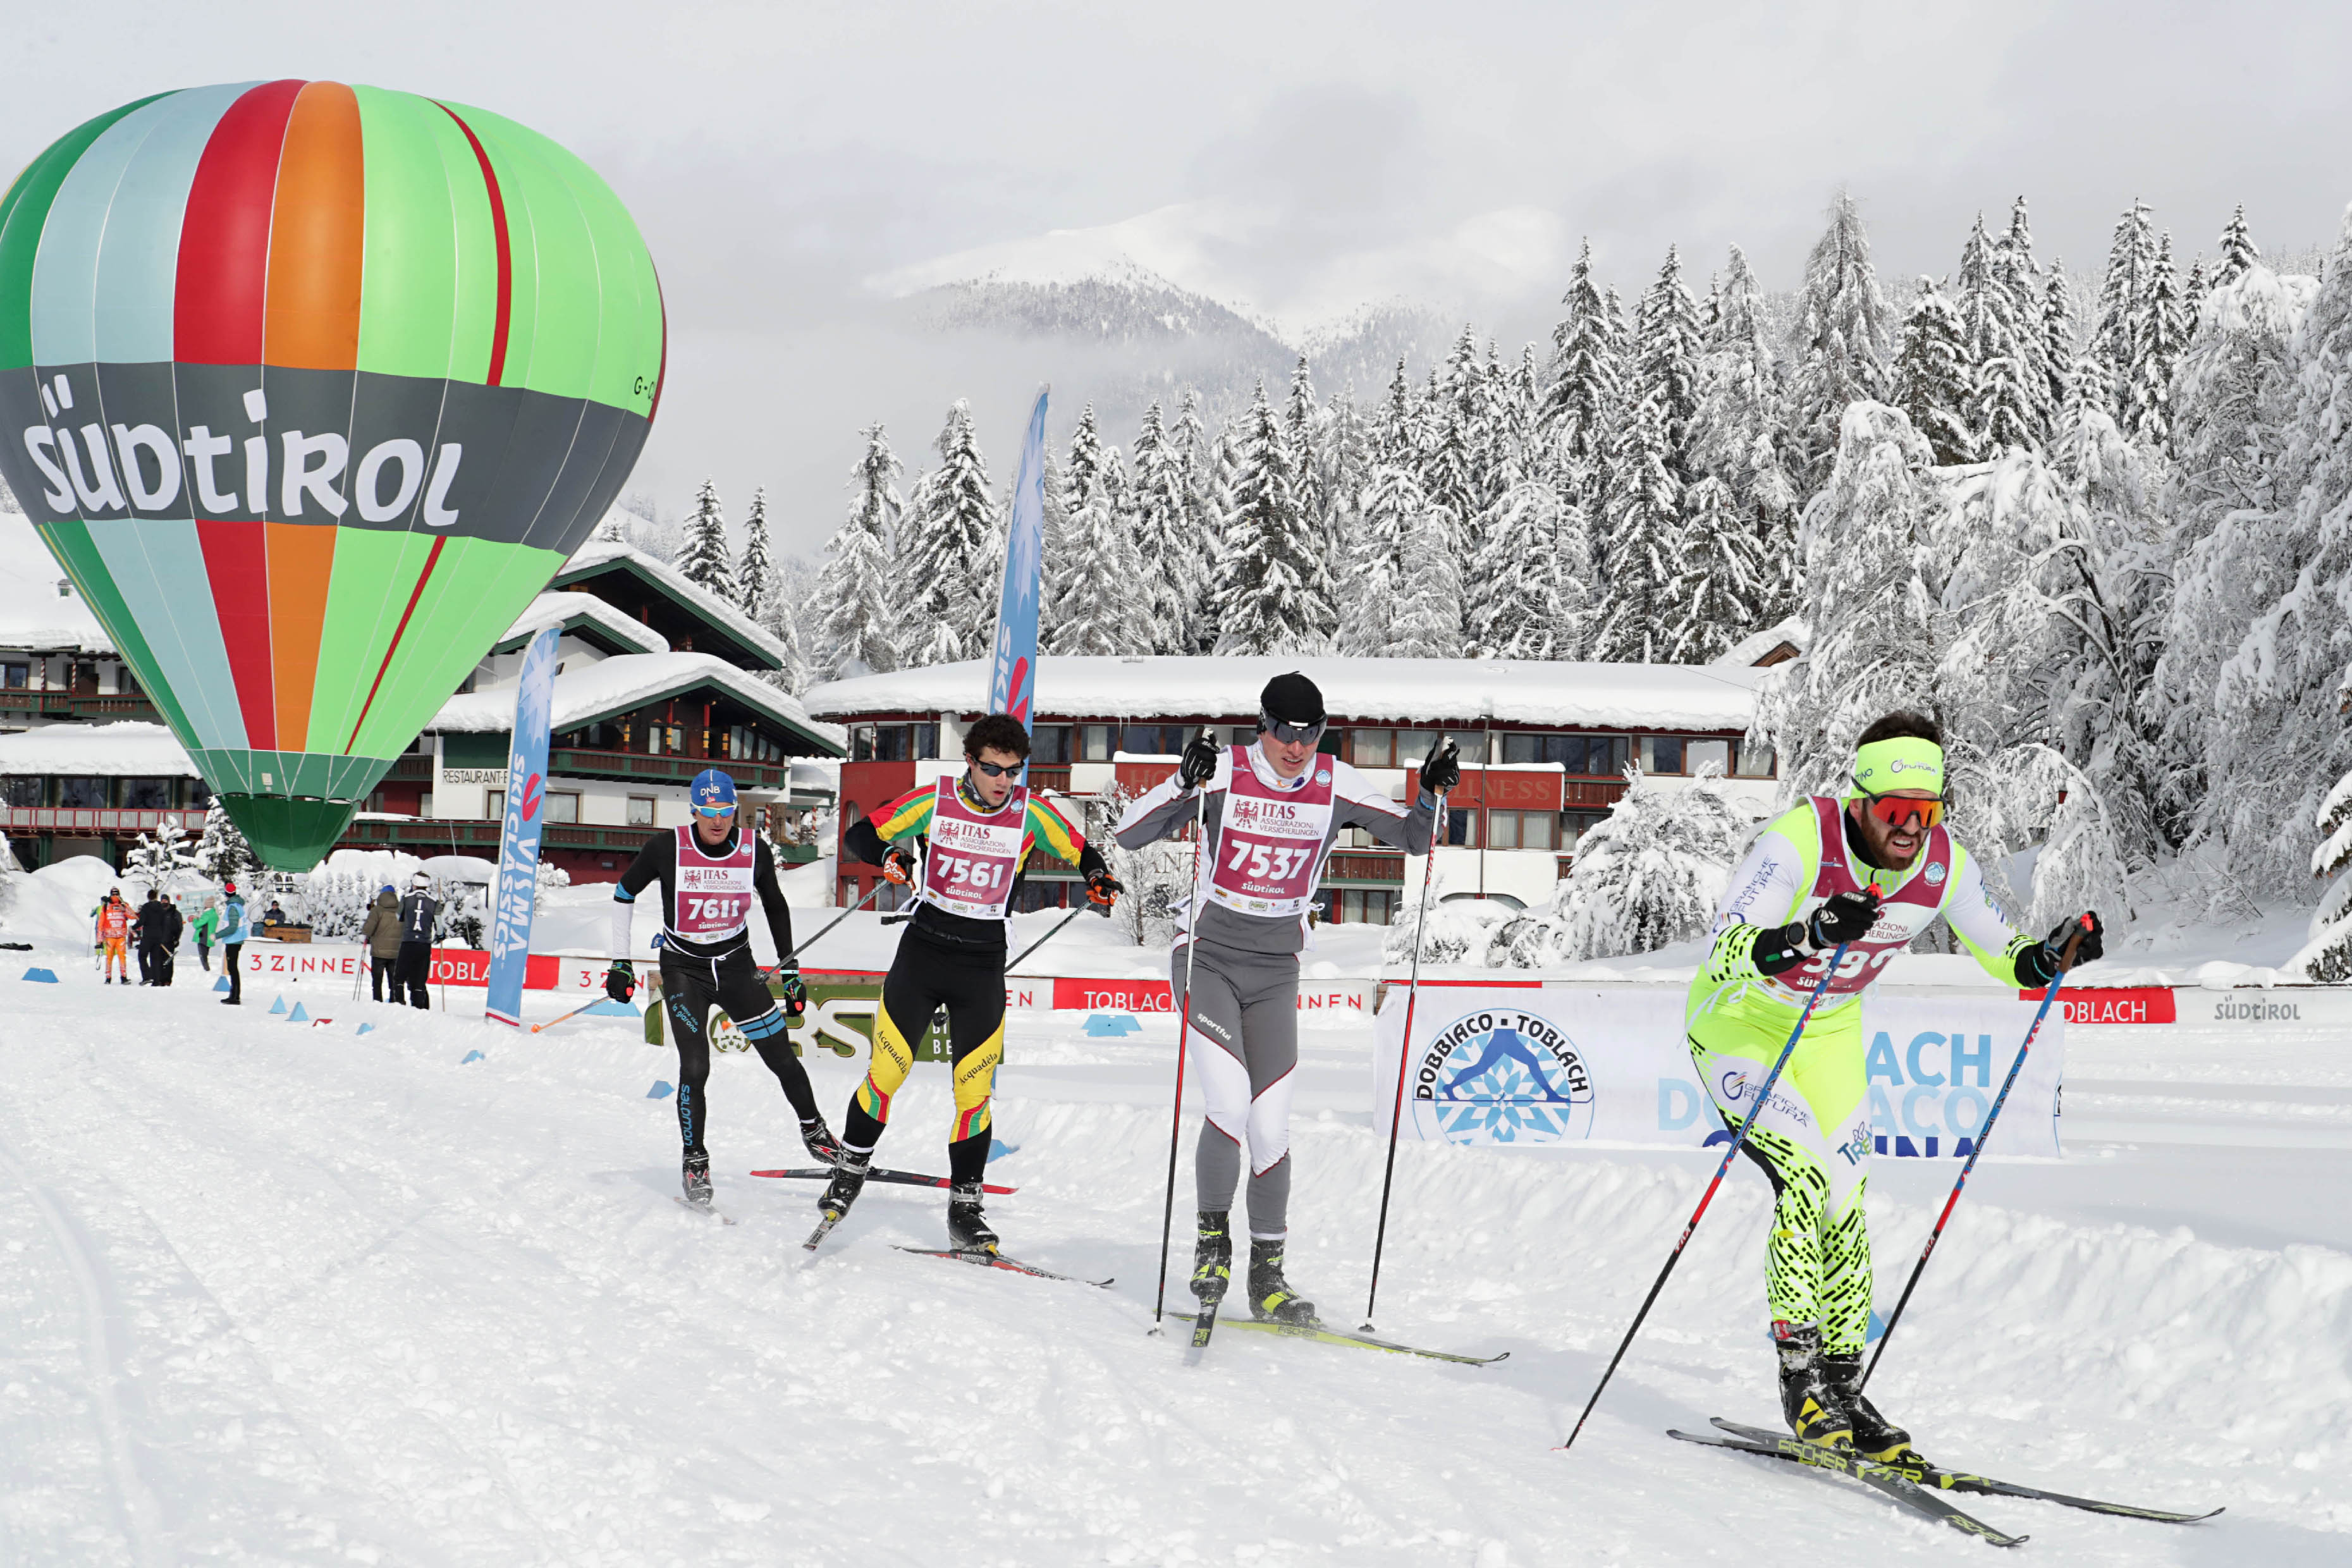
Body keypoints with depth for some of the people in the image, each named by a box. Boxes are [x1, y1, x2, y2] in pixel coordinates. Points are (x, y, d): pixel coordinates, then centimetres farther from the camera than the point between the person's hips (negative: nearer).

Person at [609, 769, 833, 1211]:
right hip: (684, 970, -2)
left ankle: (814, 1132, 26)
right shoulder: (667, 849, -15)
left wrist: (790, 969, 9)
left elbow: (775, 906, 8)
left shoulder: (755, 850, -9)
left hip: (737, 966, 2)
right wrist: (621, 962, 0)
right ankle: (694, 1161, 5)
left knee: (784, 1058, 1)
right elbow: (624, 893, 0)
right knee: (695, 1068, -14)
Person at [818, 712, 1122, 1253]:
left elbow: (1080, 852, 12)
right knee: (886, 1072, -3)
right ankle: (850, 1173, 19)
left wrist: (1099, 878, -11)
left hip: (983, 967, 1)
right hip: (923, 950, -1)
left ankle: (964, 1208, 7)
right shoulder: (934, 801, -5)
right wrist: (889, 854, -22)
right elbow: (858, 837, 0)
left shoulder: (1029, 813, -2)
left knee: (973, 1091, -3)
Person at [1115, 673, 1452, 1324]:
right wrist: (1184, 783, -31)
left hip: (1275, 973, 3)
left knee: (1271, 1129, -2)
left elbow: (1415, 839, 4)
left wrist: (1433, 793, -16)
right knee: (1230, 1106, -20)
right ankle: (1212, 1240, 3)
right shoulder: (1225, 773, -12)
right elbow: (1130, 834, -15)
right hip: (1207, 957, -3)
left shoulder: (1336, 785, -4)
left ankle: (1267, 1275, 11)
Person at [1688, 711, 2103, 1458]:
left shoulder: (1943, 863, -16)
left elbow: (2006, 955, -2)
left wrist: (2052, 954, -24)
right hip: (1739, 1024, -6)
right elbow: (1723, 952, -40)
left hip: (1830, 1033, 6)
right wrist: (1809, 935, -56)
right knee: (1807, 1179, -20)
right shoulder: (1798, 843, -32)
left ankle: (1842, 1388, 15)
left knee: (1844, 1206, 5)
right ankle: (1799, 1376, -11)